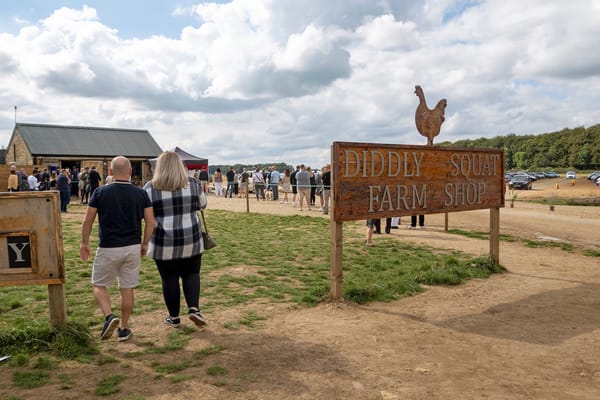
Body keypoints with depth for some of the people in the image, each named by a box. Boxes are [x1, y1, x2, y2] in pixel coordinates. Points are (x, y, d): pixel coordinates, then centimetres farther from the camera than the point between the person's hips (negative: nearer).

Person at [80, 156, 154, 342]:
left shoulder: (100, 193, -7)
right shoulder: (141, 194, -2)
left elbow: (88, 221, -2)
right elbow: (150, 222, -3)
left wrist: (84, 243, 11)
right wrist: (144, 244, 10)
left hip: (108, 248, -2)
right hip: (133, 248, 2)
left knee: (99, 285, 16)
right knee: (127, 289, 12)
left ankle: (109, 316, -6)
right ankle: (124, 329, 20)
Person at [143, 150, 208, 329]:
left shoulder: (150, 188, -6)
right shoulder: (192, 184, -2)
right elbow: (203, 204, 11)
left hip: (164, 243, -1)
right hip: (191, 241, 1)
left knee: (169, 279, 10)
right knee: (191, 274, 15)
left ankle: (174, 317, 20)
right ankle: (194, 308, 1)